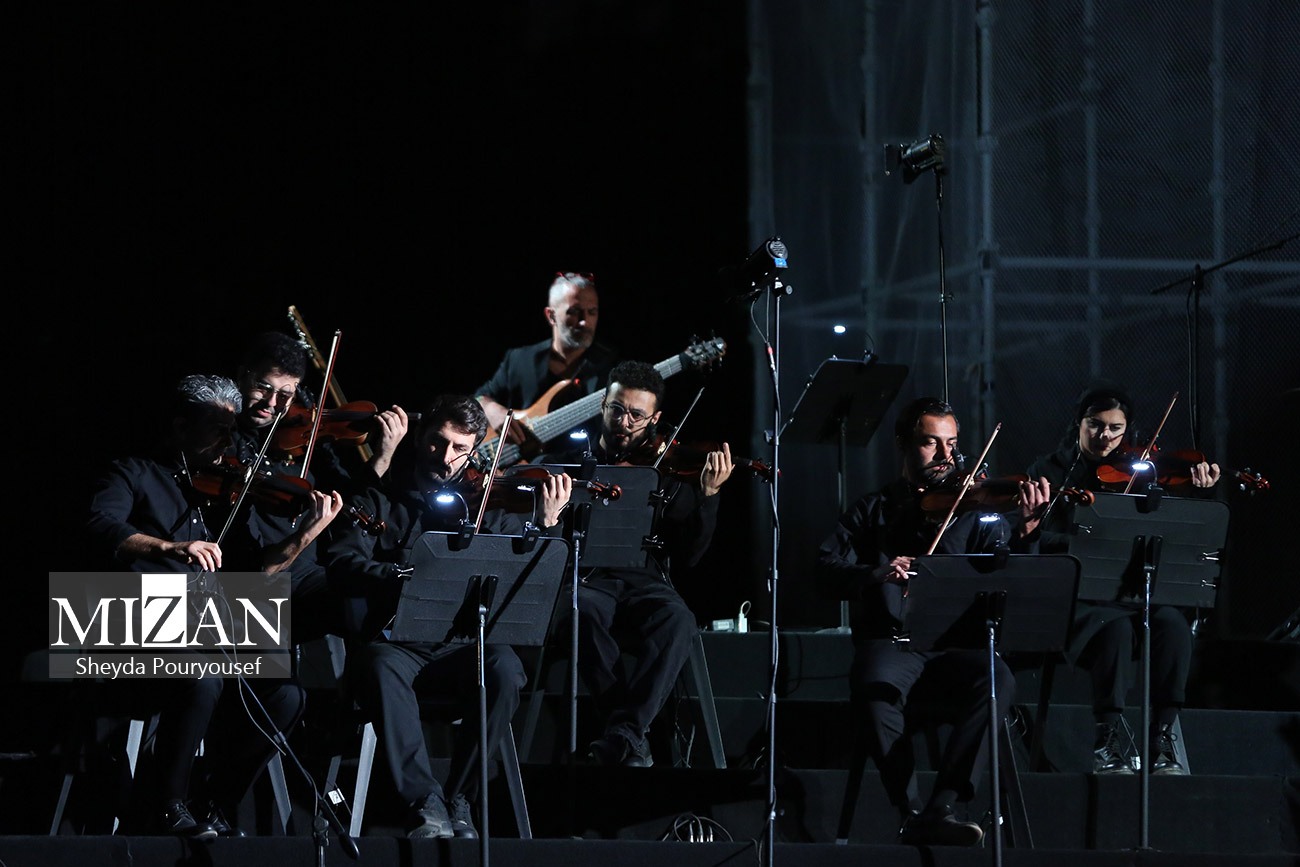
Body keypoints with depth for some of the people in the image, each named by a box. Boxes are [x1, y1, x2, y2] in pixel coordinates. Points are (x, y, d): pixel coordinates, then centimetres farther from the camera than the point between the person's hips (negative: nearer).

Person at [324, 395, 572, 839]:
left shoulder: (486, 503, 15)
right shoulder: (380, 499, 12)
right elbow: (341, 562, -5)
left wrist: (547, 523, -9)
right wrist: (401, 576, -23)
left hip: (463, 647, 1)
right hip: (396, 644, -1)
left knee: (504, 668, -32)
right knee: (379, 668, -36)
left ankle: (459, 799, -19)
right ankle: (426, 803, -33)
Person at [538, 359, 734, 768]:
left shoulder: (669, 477, 16)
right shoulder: (564, 466, 17)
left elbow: (687, 555, 6)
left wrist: (708, 496, -7)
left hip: (645, 585, 1)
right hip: (584, 581, -1)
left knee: (676, 620, -35)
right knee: (586, 612, -38)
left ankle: (623, 733, -42)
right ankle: (632, 736, -36)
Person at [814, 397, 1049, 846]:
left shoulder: (975, 508, 14)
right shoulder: (874, 510, 15)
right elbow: (825, 571, 1)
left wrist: (1025, 533, -20)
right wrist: (877, 574, -19)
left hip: (954, 647, 1)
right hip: (889, 641, -1)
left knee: (997, 680, -32)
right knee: (873, 690, -35)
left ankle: (939, 808, -33)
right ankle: (911, 809, -27)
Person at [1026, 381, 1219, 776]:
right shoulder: (1049, 472, 6)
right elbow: (1036, 540, -8)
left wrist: (1196, 493, -12)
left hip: (1128, 595, 3)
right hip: (1070, 599, -3)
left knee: (1172, 622, -29)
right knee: (1115, 626, -34)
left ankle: (1161, 738, -23)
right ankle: (1106, 741, -24)